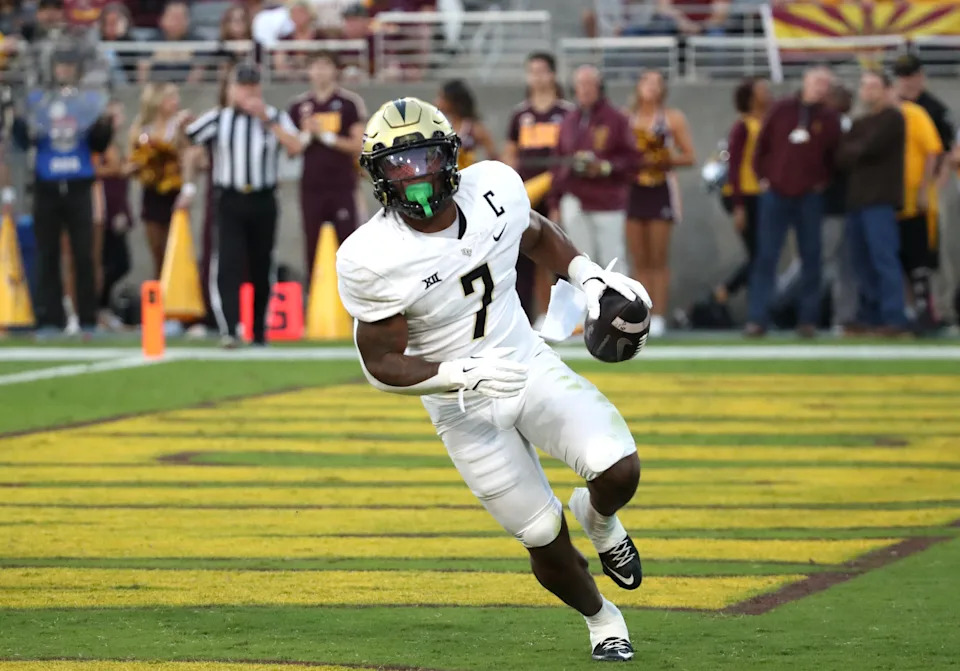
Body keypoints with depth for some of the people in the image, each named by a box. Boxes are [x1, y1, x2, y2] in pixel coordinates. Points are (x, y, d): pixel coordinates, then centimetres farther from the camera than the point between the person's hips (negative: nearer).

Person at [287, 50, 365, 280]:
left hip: (342, 188, -3)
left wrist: (326, 136, -13)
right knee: (313, 251, 5)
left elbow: (358, 146, -5)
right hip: (311, 188, 3)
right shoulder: (299, 106, 8)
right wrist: (306, 135, -8)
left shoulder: (350, 103, -1)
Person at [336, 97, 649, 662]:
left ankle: (598, 516, 21)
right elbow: (382, 364, -17)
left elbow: (537, 234, 12)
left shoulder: (494, 187, -12)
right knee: (545, 540, 2)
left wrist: (590, 277, -3)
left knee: (619, 471, -18)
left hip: (530, 364, 3)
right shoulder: (372, 259, -24)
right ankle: (601, 617, 35)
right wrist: (462, 375, -32)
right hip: (465, 408, -3)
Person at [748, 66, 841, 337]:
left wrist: (823, 182, 0)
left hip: (810, 197, 1)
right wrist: (763, 176, 2)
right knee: (766, 257, -3)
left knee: (811, 258, 2)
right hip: (775, 194, 0)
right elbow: (762, 144, 7)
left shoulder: (829, 119, 3)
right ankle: (757, 319, -3)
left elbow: (836, 155, 8)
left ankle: (808, 320, 8)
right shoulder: (782, 109, 2)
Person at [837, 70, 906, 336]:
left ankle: (893, 319, -18)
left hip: (880, 200, -9)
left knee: (884, 258, -14)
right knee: (862, 260, 8)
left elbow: (869, 148, -13)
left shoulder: (891, 119, -1)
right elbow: (841, 156, 13)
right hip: (856, 199, 9)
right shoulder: (859, 124, 23)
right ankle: (869, 316, 14)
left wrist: (850, 152, 5)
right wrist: (857, 153, -6)